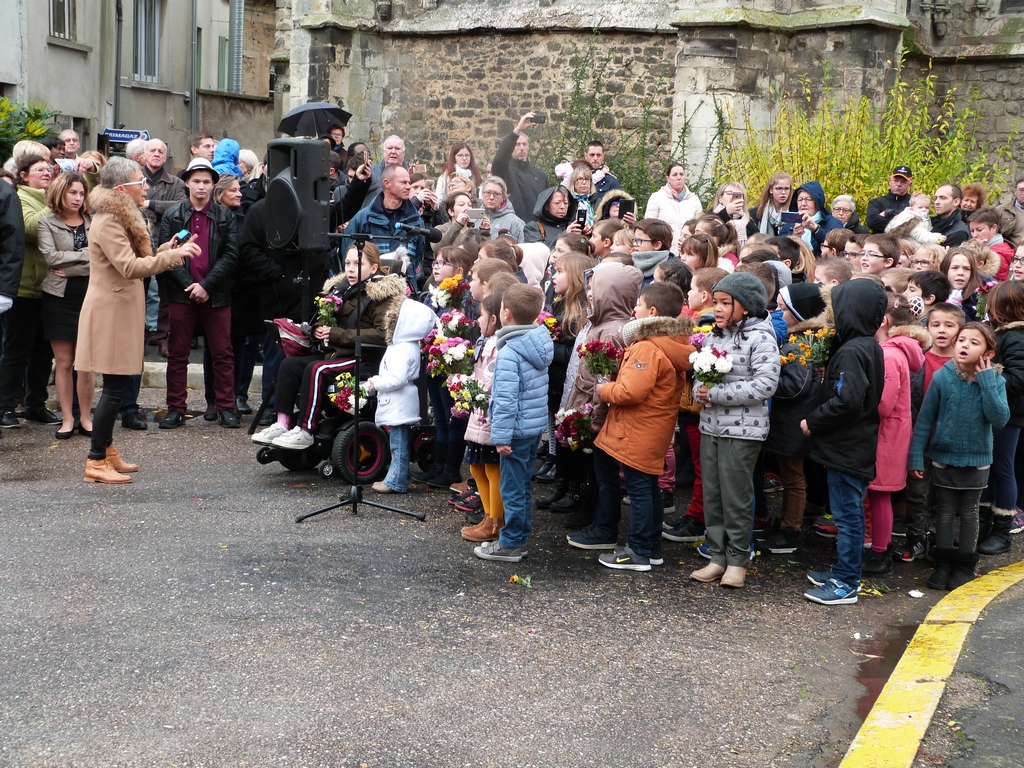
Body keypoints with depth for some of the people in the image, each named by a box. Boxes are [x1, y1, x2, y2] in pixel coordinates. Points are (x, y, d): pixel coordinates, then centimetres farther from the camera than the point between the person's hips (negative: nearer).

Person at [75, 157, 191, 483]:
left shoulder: (122, 219, 18)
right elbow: (129, 267, -26)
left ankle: (106, 452, 20)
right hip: (111, 311, -10)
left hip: (121, 309, 10)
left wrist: (166, 249, 7)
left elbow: (136, 260, 19)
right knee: (114, 387, -8)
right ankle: (96, 461, -4)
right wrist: (173, 255, -25)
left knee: (116, 386, 13)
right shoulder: (108, 222, -16)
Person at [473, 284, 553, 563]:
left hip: (517, 430, -8)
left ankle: (510, 544, 10)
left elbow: (506, 400, -23)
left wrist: (501, 436, -18)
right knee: (522, 486, 18)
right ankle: (519, 536, 28)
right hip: (536, 425, 9)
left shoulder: (509, 354, -21)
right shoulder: (539, 343, 5)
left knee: (513, 488, 1)